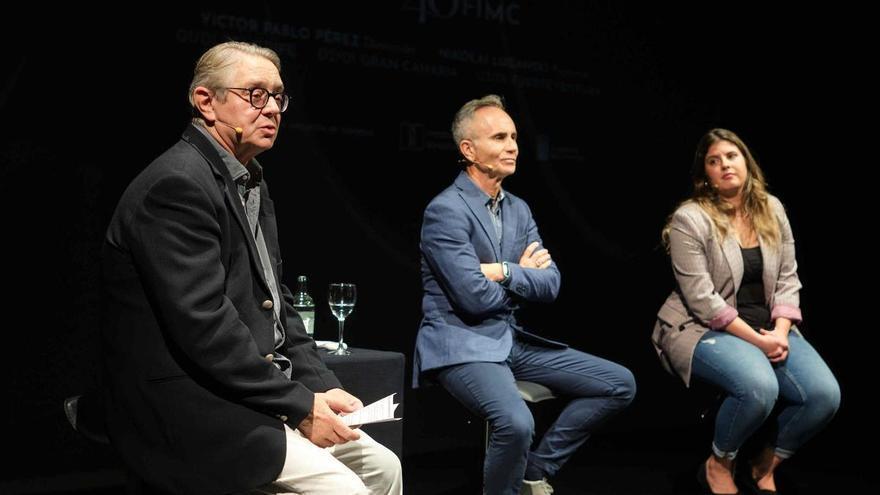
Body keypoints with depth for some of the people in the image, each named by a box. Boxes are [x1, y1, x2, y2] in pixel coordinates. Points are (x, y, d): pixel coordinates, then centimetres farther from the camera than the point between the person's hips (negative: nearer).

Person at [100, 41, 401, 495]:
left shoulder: (250, 184, 14)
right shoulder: (177, 185, -18)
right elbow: (203, 325, -24)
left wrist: (322, 387, 2)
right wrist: (300, 405, -18)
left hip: (259, 395, 10)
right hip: (191, 413, -10)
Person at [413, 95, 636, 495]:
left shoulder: (519, 209, 11)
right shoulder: (445, 210, -13)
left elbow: (550, 284, 3)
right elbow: (476, 298, -19)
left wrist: (505, 272, -14)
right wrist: (524, 274, -2)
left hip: (511, 340, 8)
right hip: (461, 345, -8)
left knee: (619, 384, 3)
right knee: (516, 422, -35)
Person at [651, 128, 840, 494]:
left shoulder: (772, 209, 8)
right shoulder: (690, 219, -11)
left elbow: (788, 278, 8)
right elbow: (702, 299, -16)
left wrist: (780, 332, -10)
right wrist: (756, 340, -20)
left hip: (768, 328, 6)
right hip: (705, 329, -6)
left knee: (825, 395, -17)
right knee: (760, 388, -35)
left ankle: (766, 466, 7)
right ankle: (718, 465, -5)